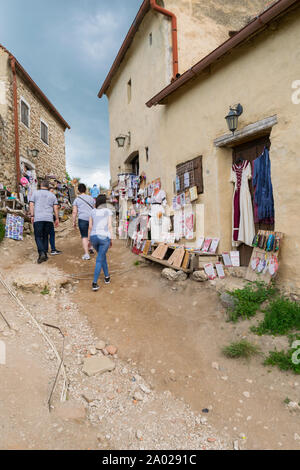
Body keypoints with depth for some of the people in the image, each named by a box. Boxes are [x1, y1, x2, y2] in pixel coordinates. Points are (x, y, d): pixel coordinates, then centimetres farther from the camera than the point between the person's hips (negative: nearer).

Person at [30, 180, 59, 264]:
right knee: (45, 236, 13)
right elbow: (56, 207, 6)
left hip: (38, 218, -2)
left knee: (38, 237, 1)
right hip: (49, 219, 2)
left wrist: (32, 216, 1)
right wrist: (57, 219, 8)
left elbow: (31, 205, 0)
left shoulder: (35, 193, 9)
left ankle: (41, 253, -18)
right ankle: (45, 254, 10)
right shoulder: (52, 195, 13)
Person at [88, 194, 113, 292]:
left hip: (94, 237, 4)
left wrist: (89, 240, 15)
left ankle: (107, 277, 33)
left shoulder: (93, 212, 10)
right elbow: (110, 226, -5)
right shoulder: (108, 211, 1)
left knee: (102, 255, 25)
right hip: (104, 237, -4)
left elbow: (90, 226, 8)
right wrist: (111, 239, 1)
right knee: (99, 260, -1)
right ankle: (94, 283, -6)